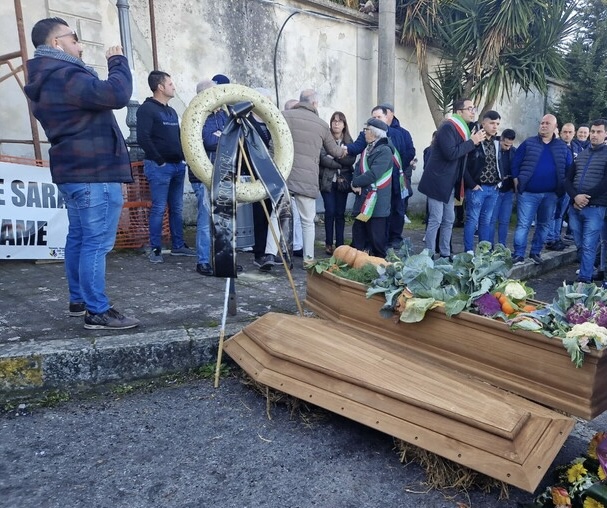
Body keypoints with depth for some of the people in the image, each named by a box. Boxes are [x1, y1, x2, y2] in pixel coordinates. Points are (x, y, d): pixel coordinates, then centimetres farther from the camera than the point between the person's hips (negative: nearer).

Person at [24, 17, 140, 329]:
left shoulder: (47, 80, 18)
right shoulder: (66, 76, -16)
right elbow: (117, 94, -24)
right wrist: (117, 61, -9)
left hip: (73, 171, 11)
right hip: (94, 173, -11)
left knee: (78, 238, 14)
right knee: (97, 243, -9)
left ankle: (79, 300, 24)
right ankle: (97, 312, -4)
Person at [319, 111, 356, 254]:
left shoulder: (349, 141, 8)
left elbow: (352, 159, -5)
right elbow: (322, 159, -13)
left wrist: (334, 156, -15)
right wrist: (341, 164, -11)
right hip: (327, 181, -2)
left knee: (340, 213, 4)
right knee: (330, 212, -5)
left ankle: (339, 244, 10)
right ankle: (329, 244, 5)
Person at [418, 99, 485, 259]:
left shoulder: (462, 129, 13)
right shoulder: (448, 127, -15)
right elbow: (451, 153, -26)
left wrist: (474, 141, 2)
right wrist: (472, 142, -17)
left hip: (449, 183, 10)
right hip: (437, 181, -10)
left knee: (448, 221, 13)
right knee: (435, 220, -7)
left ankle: (445, 254, 22)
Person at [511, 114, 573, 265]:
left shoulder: (562, 147, 6)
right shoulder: (528, 143, 0)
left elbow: (570, 168, 10)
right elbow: (515, 163, 0)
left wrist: (563, 185, 3)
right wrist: (517, 183, -6)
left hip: (550, 194, 3)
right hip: (528, 193, -3)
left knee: (543, 225, 12)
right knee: (523, 225, -4)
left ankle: (535, 252, 24)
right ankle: (519, 255, 1)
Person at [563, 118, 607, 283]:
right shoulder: (581, 155, 16)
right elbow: (568, 179, 10)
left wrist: (585, 198, -12)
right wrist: (575, 197, -8)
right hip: (575, 207, 5)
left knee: (588, 247, -8)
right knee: (580, 246, 9)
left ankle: (584, 280, -5)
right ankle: (588, 272, 21)